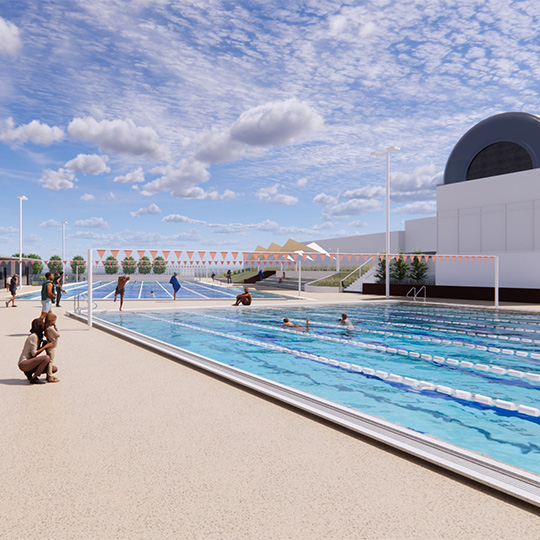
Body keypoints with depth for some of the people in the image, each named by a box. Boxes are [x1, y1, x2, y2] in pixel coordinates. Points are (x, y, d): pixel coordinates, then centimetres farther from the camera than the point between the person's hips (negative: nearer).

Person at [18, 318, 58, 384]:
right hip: (23, 364, -9)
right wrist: (46, 346, -17)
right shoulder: (33, 336, -17)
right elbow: (34, 353, -20)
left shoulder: (38, 336, 11)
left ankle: (29, 372, 10)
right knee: (46, 358, -32)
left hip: (30, 361, 9)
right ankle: (34, 378, -17)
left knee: (54, 369, 3)